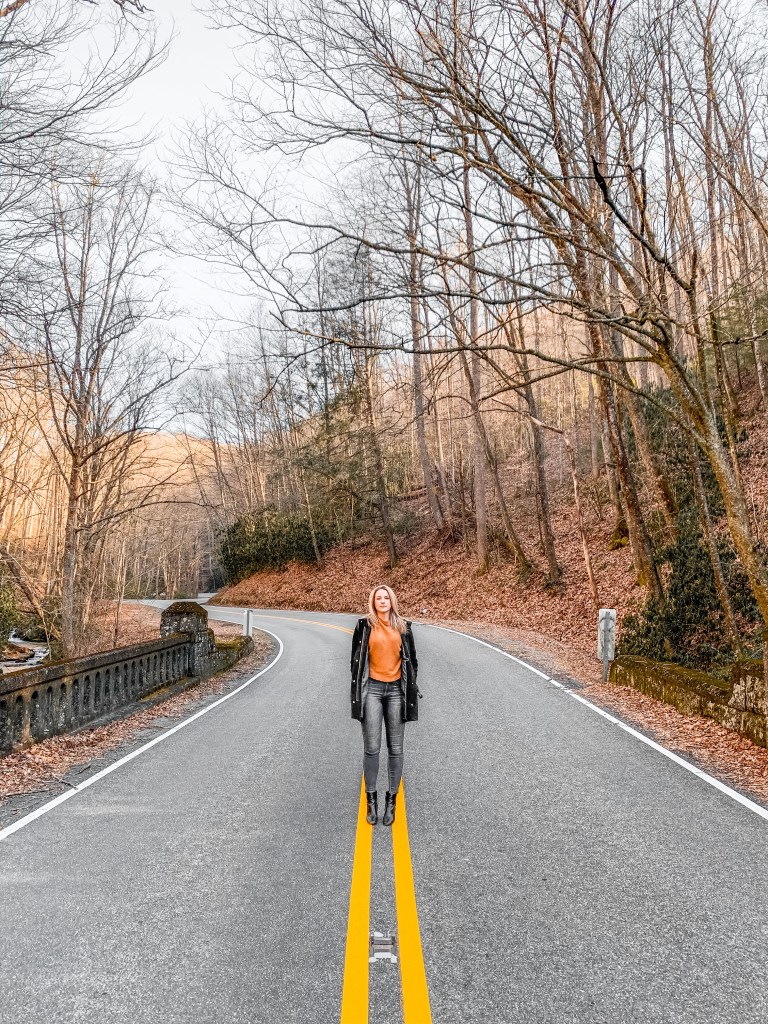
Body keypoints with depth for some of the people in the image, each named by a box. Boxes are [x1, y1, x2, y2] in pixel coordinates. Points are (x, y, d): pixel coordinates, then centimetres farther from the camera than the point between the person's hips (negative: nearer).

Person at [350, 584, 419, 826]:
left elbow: (411, 659, 13)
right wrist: (357, 691, 4)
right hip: (372, 689, -1)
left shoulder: (403, 627, 6)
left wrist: (411, 688, 9)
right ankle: (371, 799, 10)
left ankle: (391, 800, 15)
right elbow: (356, 658, 6)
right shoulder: (365, 625, 1)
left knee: (395, 748, 4)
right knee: (371, 747, -2)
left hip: (396, 690, 2)